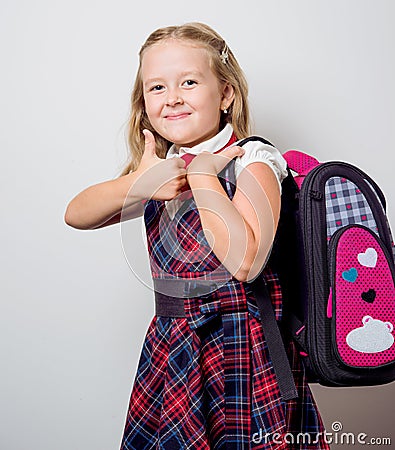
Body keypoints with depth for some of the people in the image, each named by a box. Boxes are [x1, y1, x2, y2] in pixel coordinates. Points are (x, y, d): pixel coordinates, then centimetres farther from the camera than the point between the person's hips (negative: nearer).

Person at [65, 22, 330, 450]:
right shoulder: (161, 168, 9)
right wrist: (138, 184, -16)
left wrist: (202, 174, -20)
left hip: (239, 350, -5)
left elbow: (244, 262, -25)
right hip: (170, 344, 6)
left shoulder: (251, 160, -11)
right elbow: (76, 215, 1)